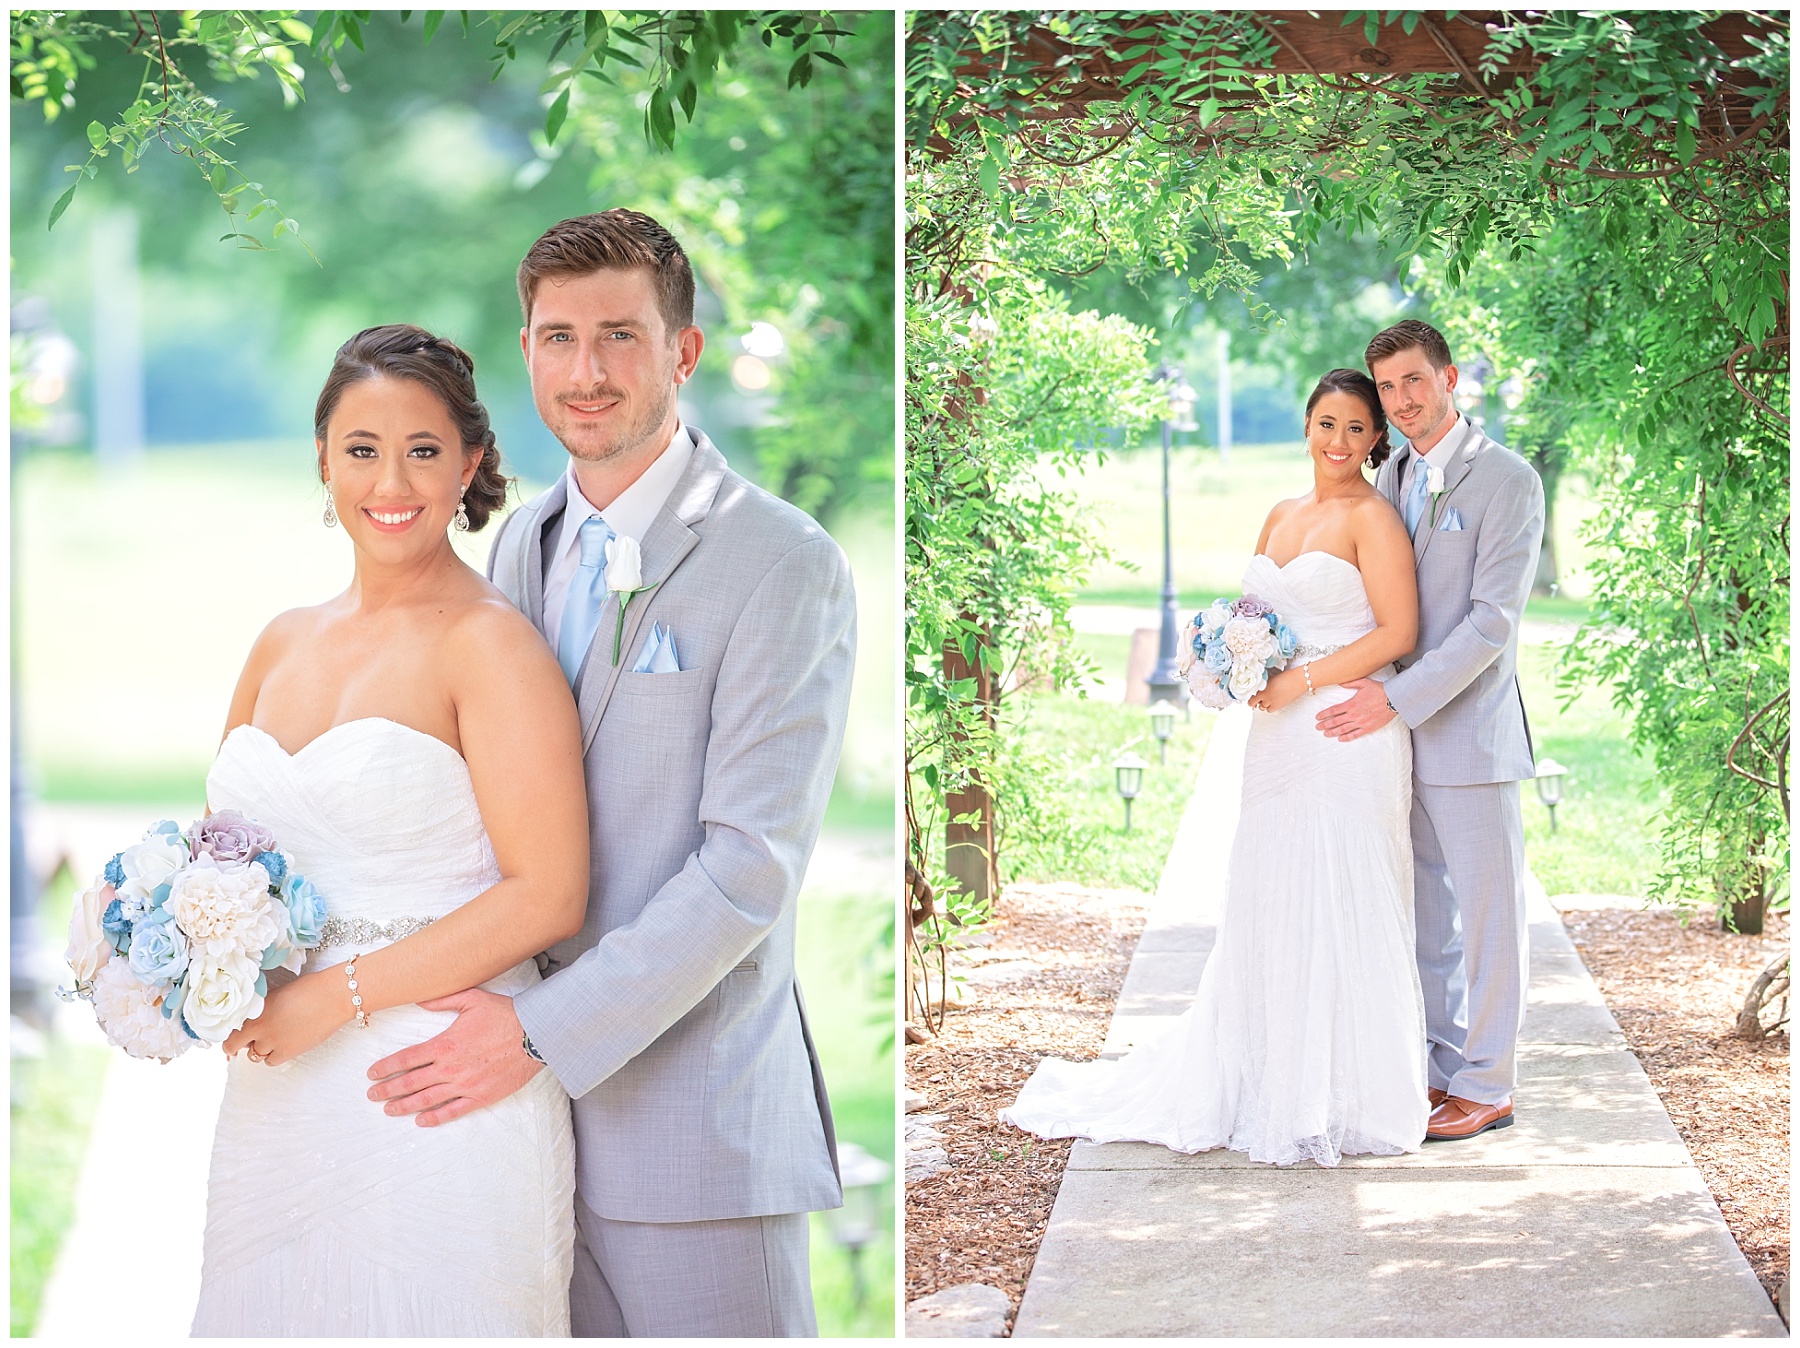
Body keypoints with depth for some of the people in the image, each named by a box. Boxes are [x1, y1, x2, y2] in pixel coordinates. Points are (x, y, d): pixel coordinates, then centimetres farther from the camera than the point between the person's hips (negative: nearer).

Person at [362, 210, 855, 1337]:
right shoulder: (526, 541, 11)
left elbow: (752, 863, -17)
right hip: (535, 1087, 6)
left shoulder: (785, 565, -12)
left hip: (692, 1105, -6)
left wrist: (541, 1031, -17)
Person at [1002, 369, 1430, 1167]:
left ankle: (1349, 1102, 6)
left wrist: (1304, 681, -15)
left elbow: (1398, 632, -12)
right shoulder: (1280, 518, 17)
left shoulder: (1372, 518, -5)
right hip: (1279, 740, 7)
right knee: (1265, 912, 9)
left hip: (1347, 734, -7)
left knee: (1340, 914, -3)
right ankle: (1270, 1085, 19)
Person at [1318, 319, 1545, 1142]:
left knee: (1486, 912, 2)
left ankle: (1486, 1087, 10)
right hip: (1399, 729, 7)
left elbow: (1493, 617, -17)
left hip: (1468, 730, -7)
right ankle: (1445, 1069, 22)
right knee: (1427, 914, 13)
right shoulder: (1390, 479, 13)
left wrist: (1398, 698, -20)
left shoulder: (1507, 480, -10)